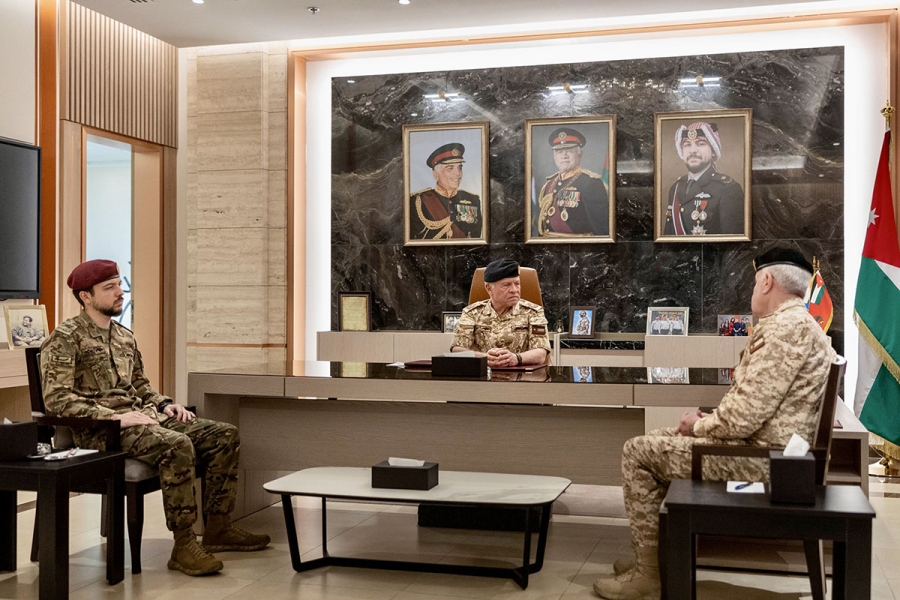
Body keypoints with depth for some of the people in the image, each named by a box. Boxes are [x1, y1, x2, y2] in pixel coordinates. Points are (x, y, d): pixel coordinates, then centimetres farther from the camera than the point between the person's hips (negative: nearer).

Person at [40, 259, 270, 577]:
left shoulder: (125, 336, 19)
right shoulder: (65, 338, -6)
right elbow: (57, 398, -15)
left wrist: (165, 404, 7)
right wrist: (115, 416, -23)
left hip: (143, 417, 8)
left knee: (225, 435, -5)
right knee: (177, 445, -35)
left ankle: (217, 529, 1)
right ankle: (183, 546, -27)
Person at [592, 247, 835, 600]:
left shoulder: (785, 326, -21)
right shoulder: (793, 323, 15)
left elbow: (743, 418, -26)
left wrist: (699, 426, -7)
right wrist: (709, 421, 8)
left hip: (761, 458, -11)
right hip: (764, 446, 11)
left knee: (637, 452, -6)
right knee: (656, 442, 19)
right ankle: (652, 557, 22)